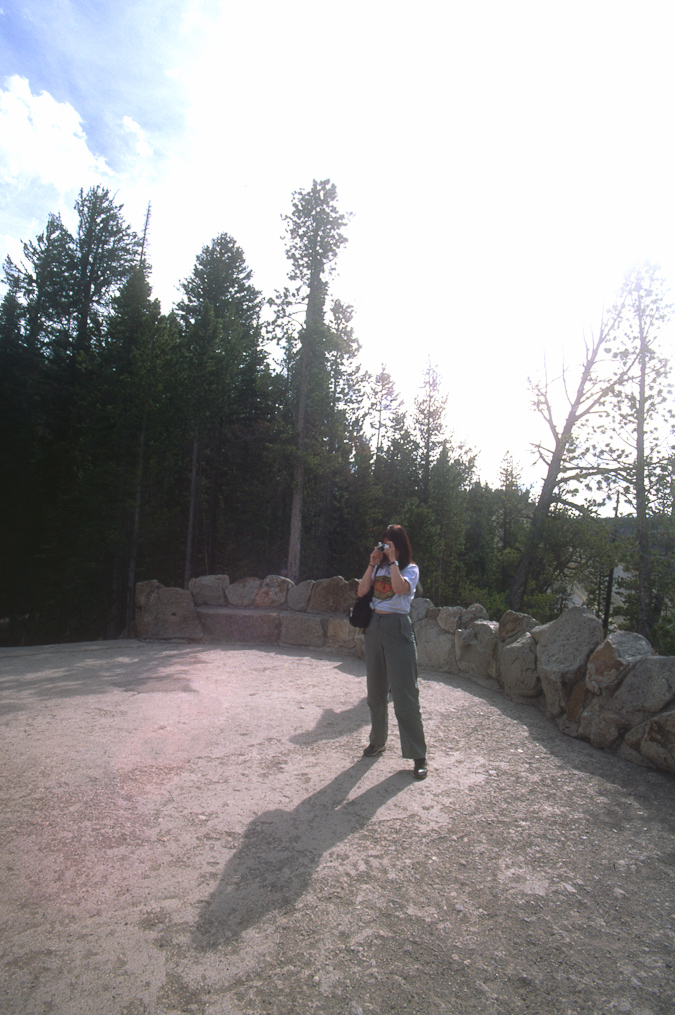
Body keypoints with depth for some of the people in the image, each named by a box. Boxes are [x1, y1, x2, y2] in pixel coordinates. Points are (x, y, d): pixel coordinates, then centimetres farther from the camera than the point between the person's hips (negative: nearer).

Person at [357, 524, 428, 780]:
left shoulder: (410, 568, -2)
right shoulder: (379, 567, 12)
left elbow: (400, 588, -22)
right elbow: (361, 591, 2)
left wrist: (393, 561, -15)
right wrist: (372, 564, -3)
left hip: (398, 628, -6)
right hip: (374, 627, 6)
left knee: (404, 693, -7)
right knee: (376, 691, 13)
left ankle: (418, 756, 0)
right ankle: (378, 740, 30)